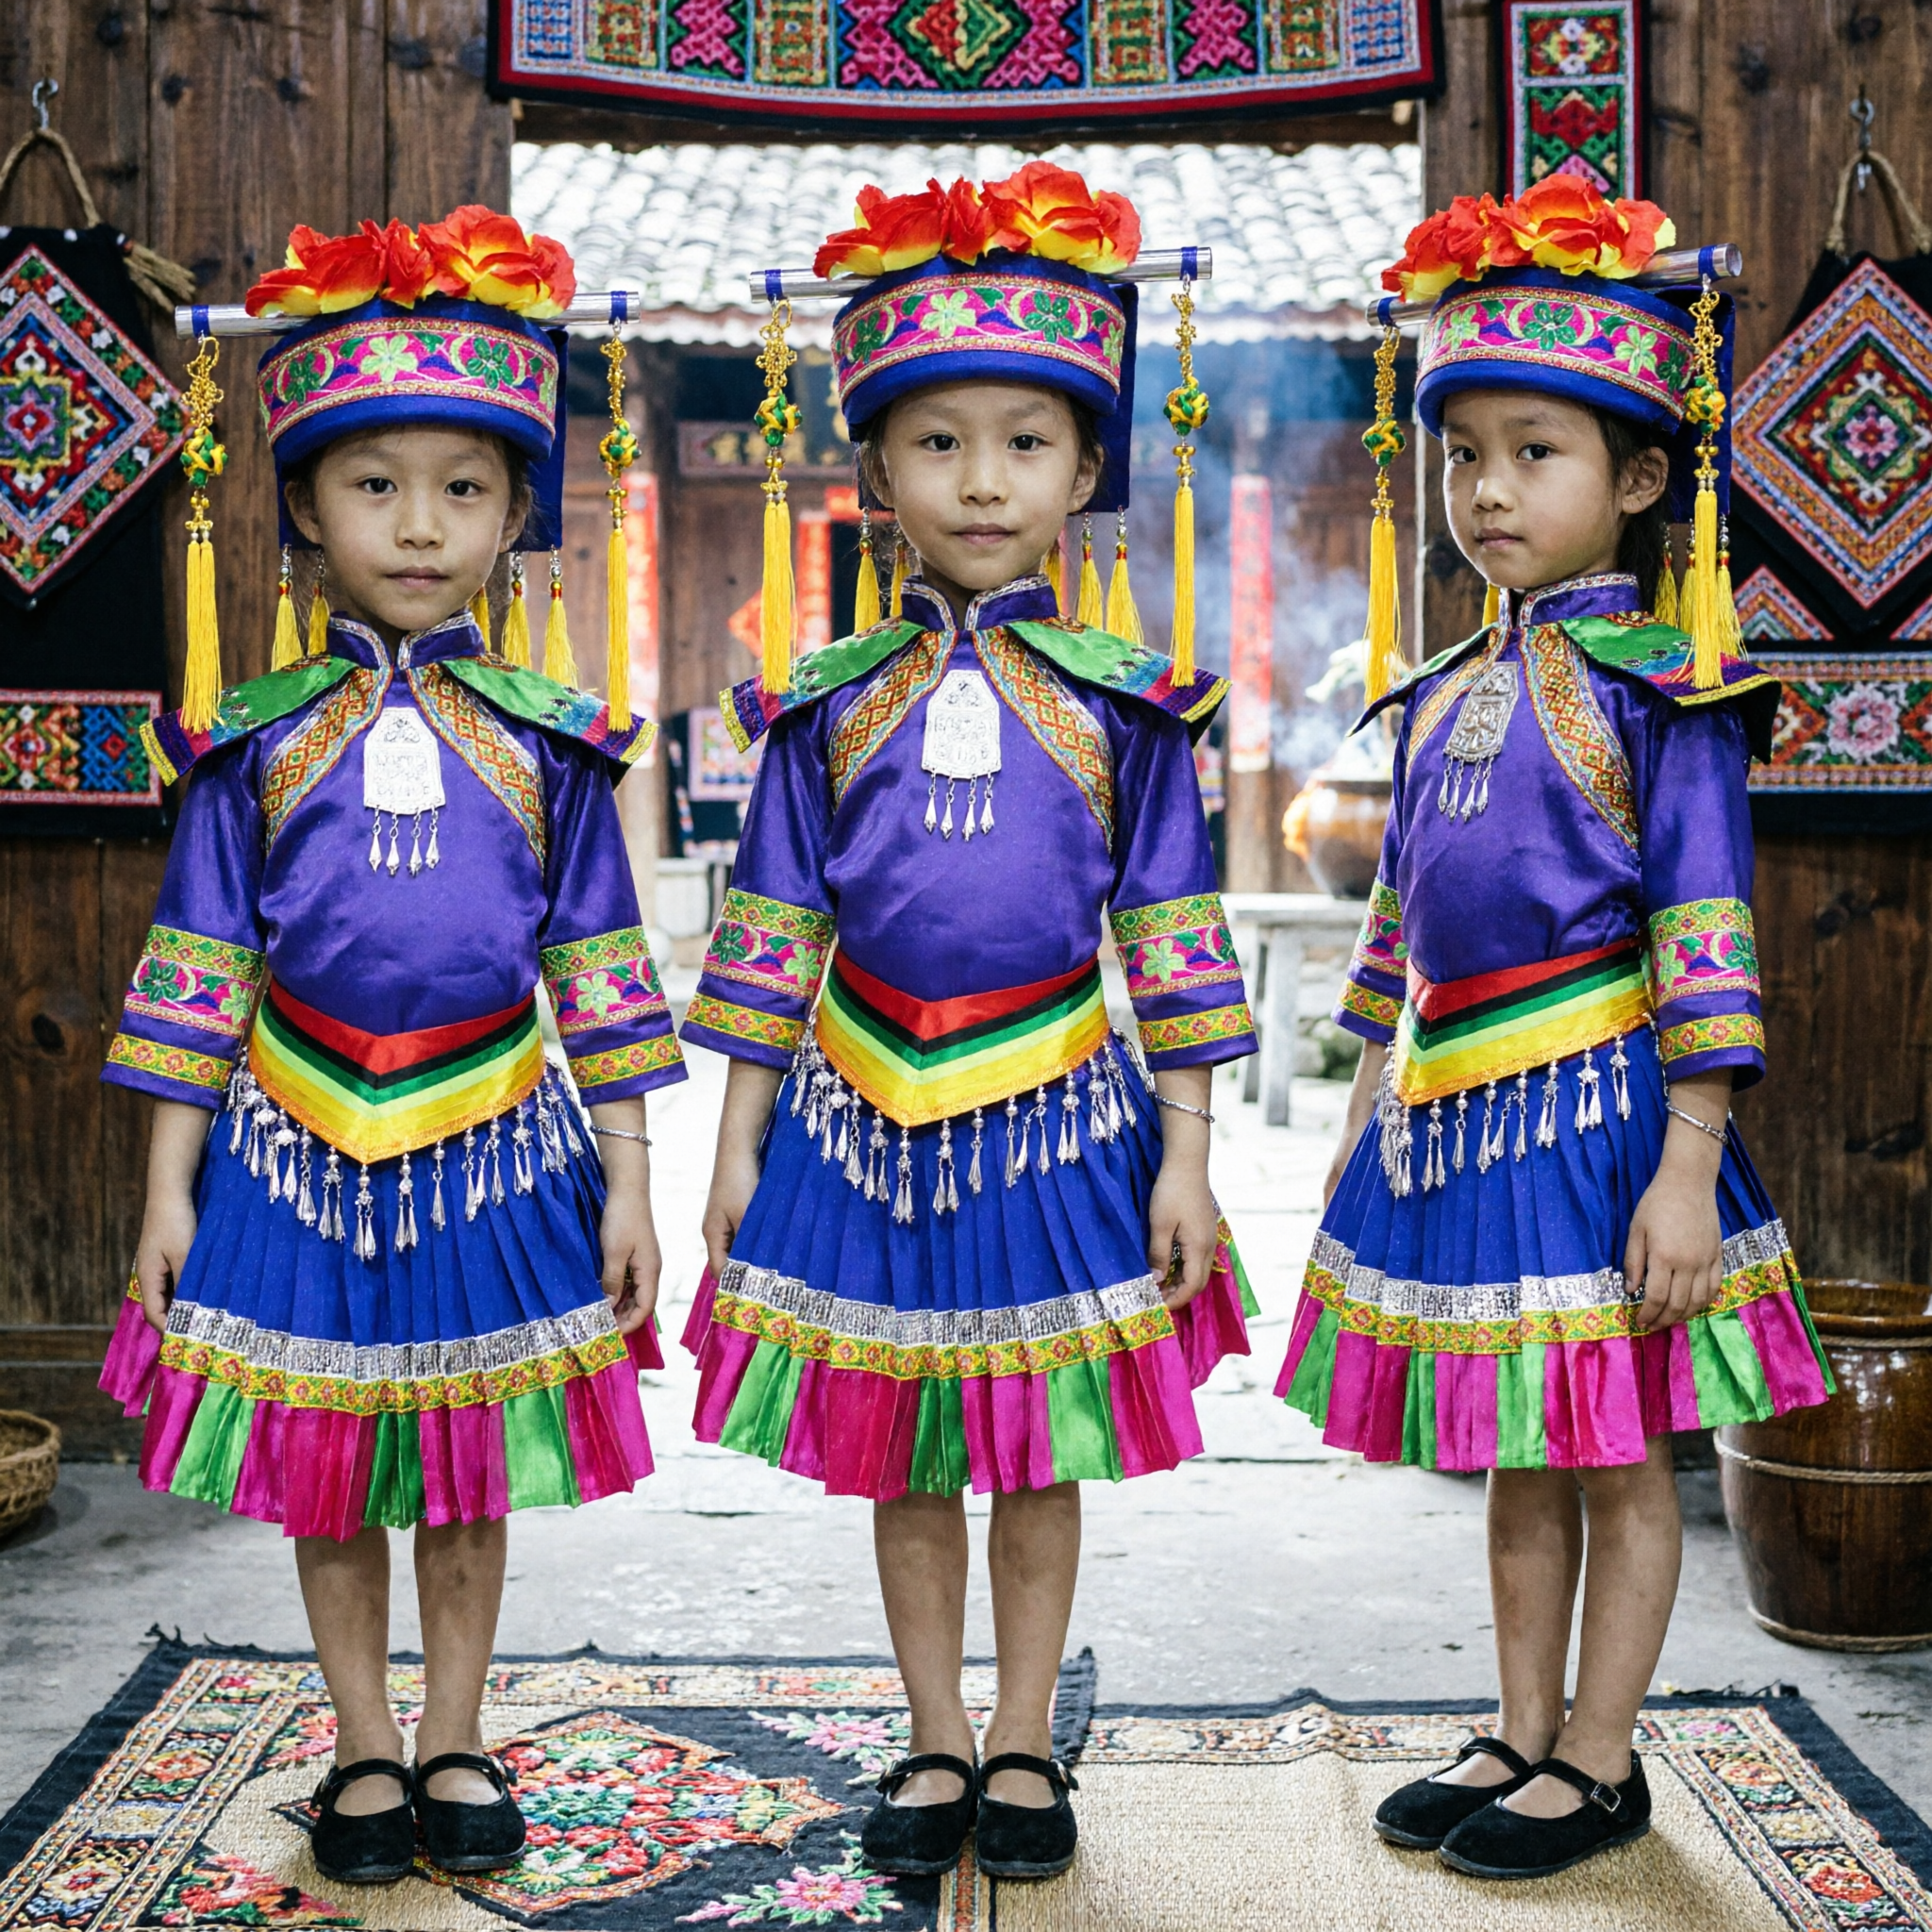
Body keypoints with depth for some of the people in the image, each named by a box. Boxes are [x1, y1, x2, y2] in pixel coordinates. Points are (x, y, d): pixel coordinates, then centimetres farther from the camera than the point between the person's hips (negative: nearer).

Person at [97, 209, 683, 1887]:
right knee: (327, 1477, 12)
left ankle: (454, 1746, 30)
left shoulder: (549, 743, -1)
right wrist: (170, 1183, -1)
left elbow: (599, 971, 2)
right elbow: (199, 968, 1)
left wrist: (628, 1179, 1)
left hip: (491, 1154, 0)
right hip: (302, 1151, 0)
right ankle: (365, 1754, 29)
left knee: (471, 1474, 13)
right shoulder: (256, 743, -1)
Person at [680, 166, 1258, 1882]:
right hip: (866, 1123, 1)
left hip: (1056, 1123, -1)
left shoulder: (1122, 708, -2)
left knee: (1038, 1463, 11)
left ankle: (1022, 1749, 27)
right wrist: (738, 1145, 4)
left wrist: (1184, 1155, -3)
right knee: (903, 1465, 12)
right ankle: (936, 1748, 28)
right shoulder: (830, 708, 1)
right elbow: (775, 936, 5)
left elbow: (1173, 945, 0)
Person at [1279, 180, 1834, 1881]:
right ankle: (1521, 1738, 29)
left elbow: (1707, 940, -13)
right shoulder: (1447, 697, 11)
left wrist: (1687, 1164, -17)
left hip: (1597, 1106, -6)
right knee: (1520, 1460, 16)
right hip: (1456, 1112, 7)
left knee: (1620, 1457, 6)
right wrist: (1369, 1115, 16)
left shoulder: (1660, 691, -9)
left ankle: (1598, 1765, 20)